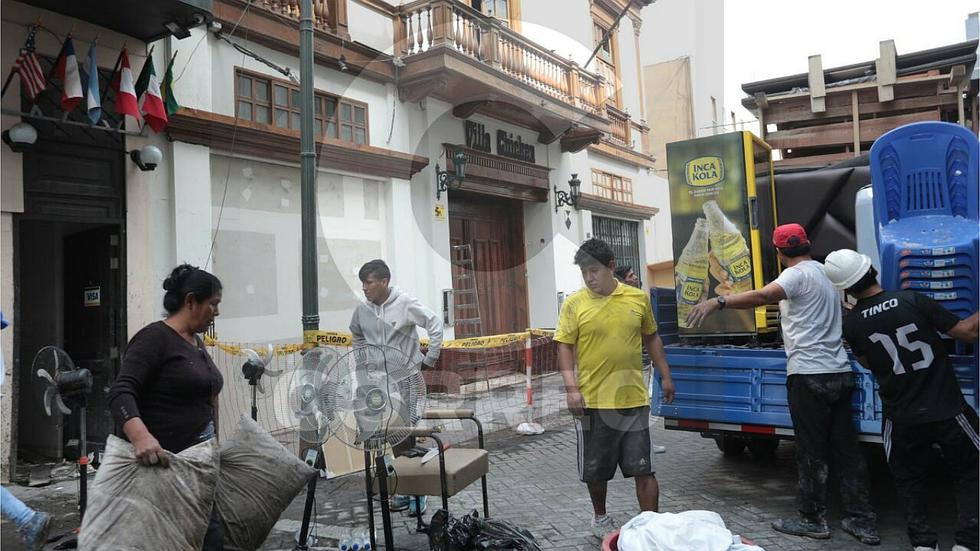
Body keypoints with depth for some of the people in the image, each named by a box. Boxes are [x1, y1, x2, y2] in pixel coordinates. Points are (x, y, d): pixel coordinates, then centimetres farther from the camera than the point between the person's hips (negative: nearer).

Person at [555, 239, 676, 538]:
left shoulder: (638, 298, 2)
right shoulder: (574, 304, -4)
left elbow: (651, 338, 14)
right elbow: (565, 347, -4)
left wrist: (665, 376, 13)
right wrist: (572, 388, -13)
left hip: (634, 399, 1)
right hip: (592, 401, -1)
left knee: (644, 469, 5)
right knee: (595, 468, 13)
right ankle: (600, 517, 36)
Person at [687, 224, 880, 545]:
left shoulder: (798, 274, -10)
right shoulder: (825, 272, 16)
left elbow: (763, 296, -30)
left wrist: (718, 302, -38)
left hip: (809, 375, -8)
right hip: (840, 373, 8)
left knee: (811, 452, 3)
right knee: (846, 448, 12)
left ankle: (813, 520, 14)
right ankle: (863, 521, 17)